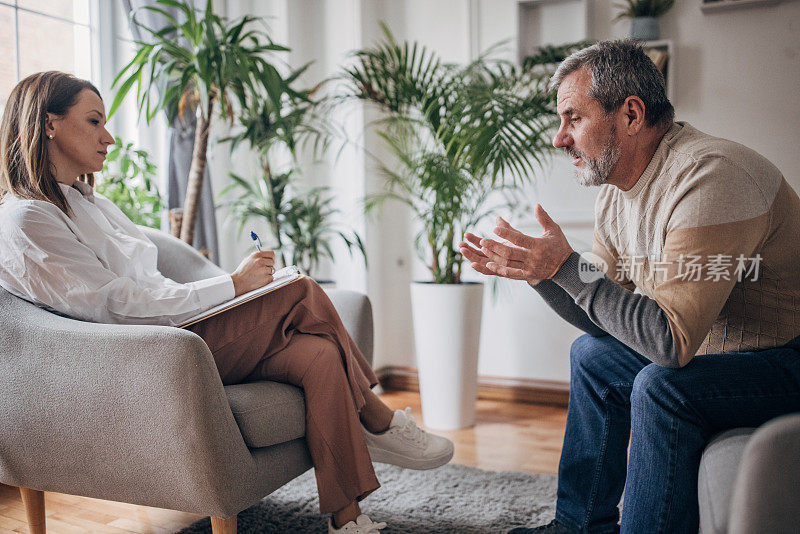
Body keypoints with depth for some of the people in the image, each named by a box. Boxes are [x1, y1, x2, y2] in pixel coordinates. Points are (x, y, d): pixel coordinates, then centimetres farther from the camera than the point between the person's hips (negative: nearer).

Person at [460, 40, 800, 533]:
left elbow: (672, 339, -34)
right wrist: (536, 271, -8)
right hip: (709, 348, 9)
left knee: (660, 385, -31)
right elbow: (606, 320, 7)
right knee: (593, 354, 13)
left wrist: (567, 266, -31)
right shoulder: (617, 191, 1)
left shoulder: (708, 177, -28)